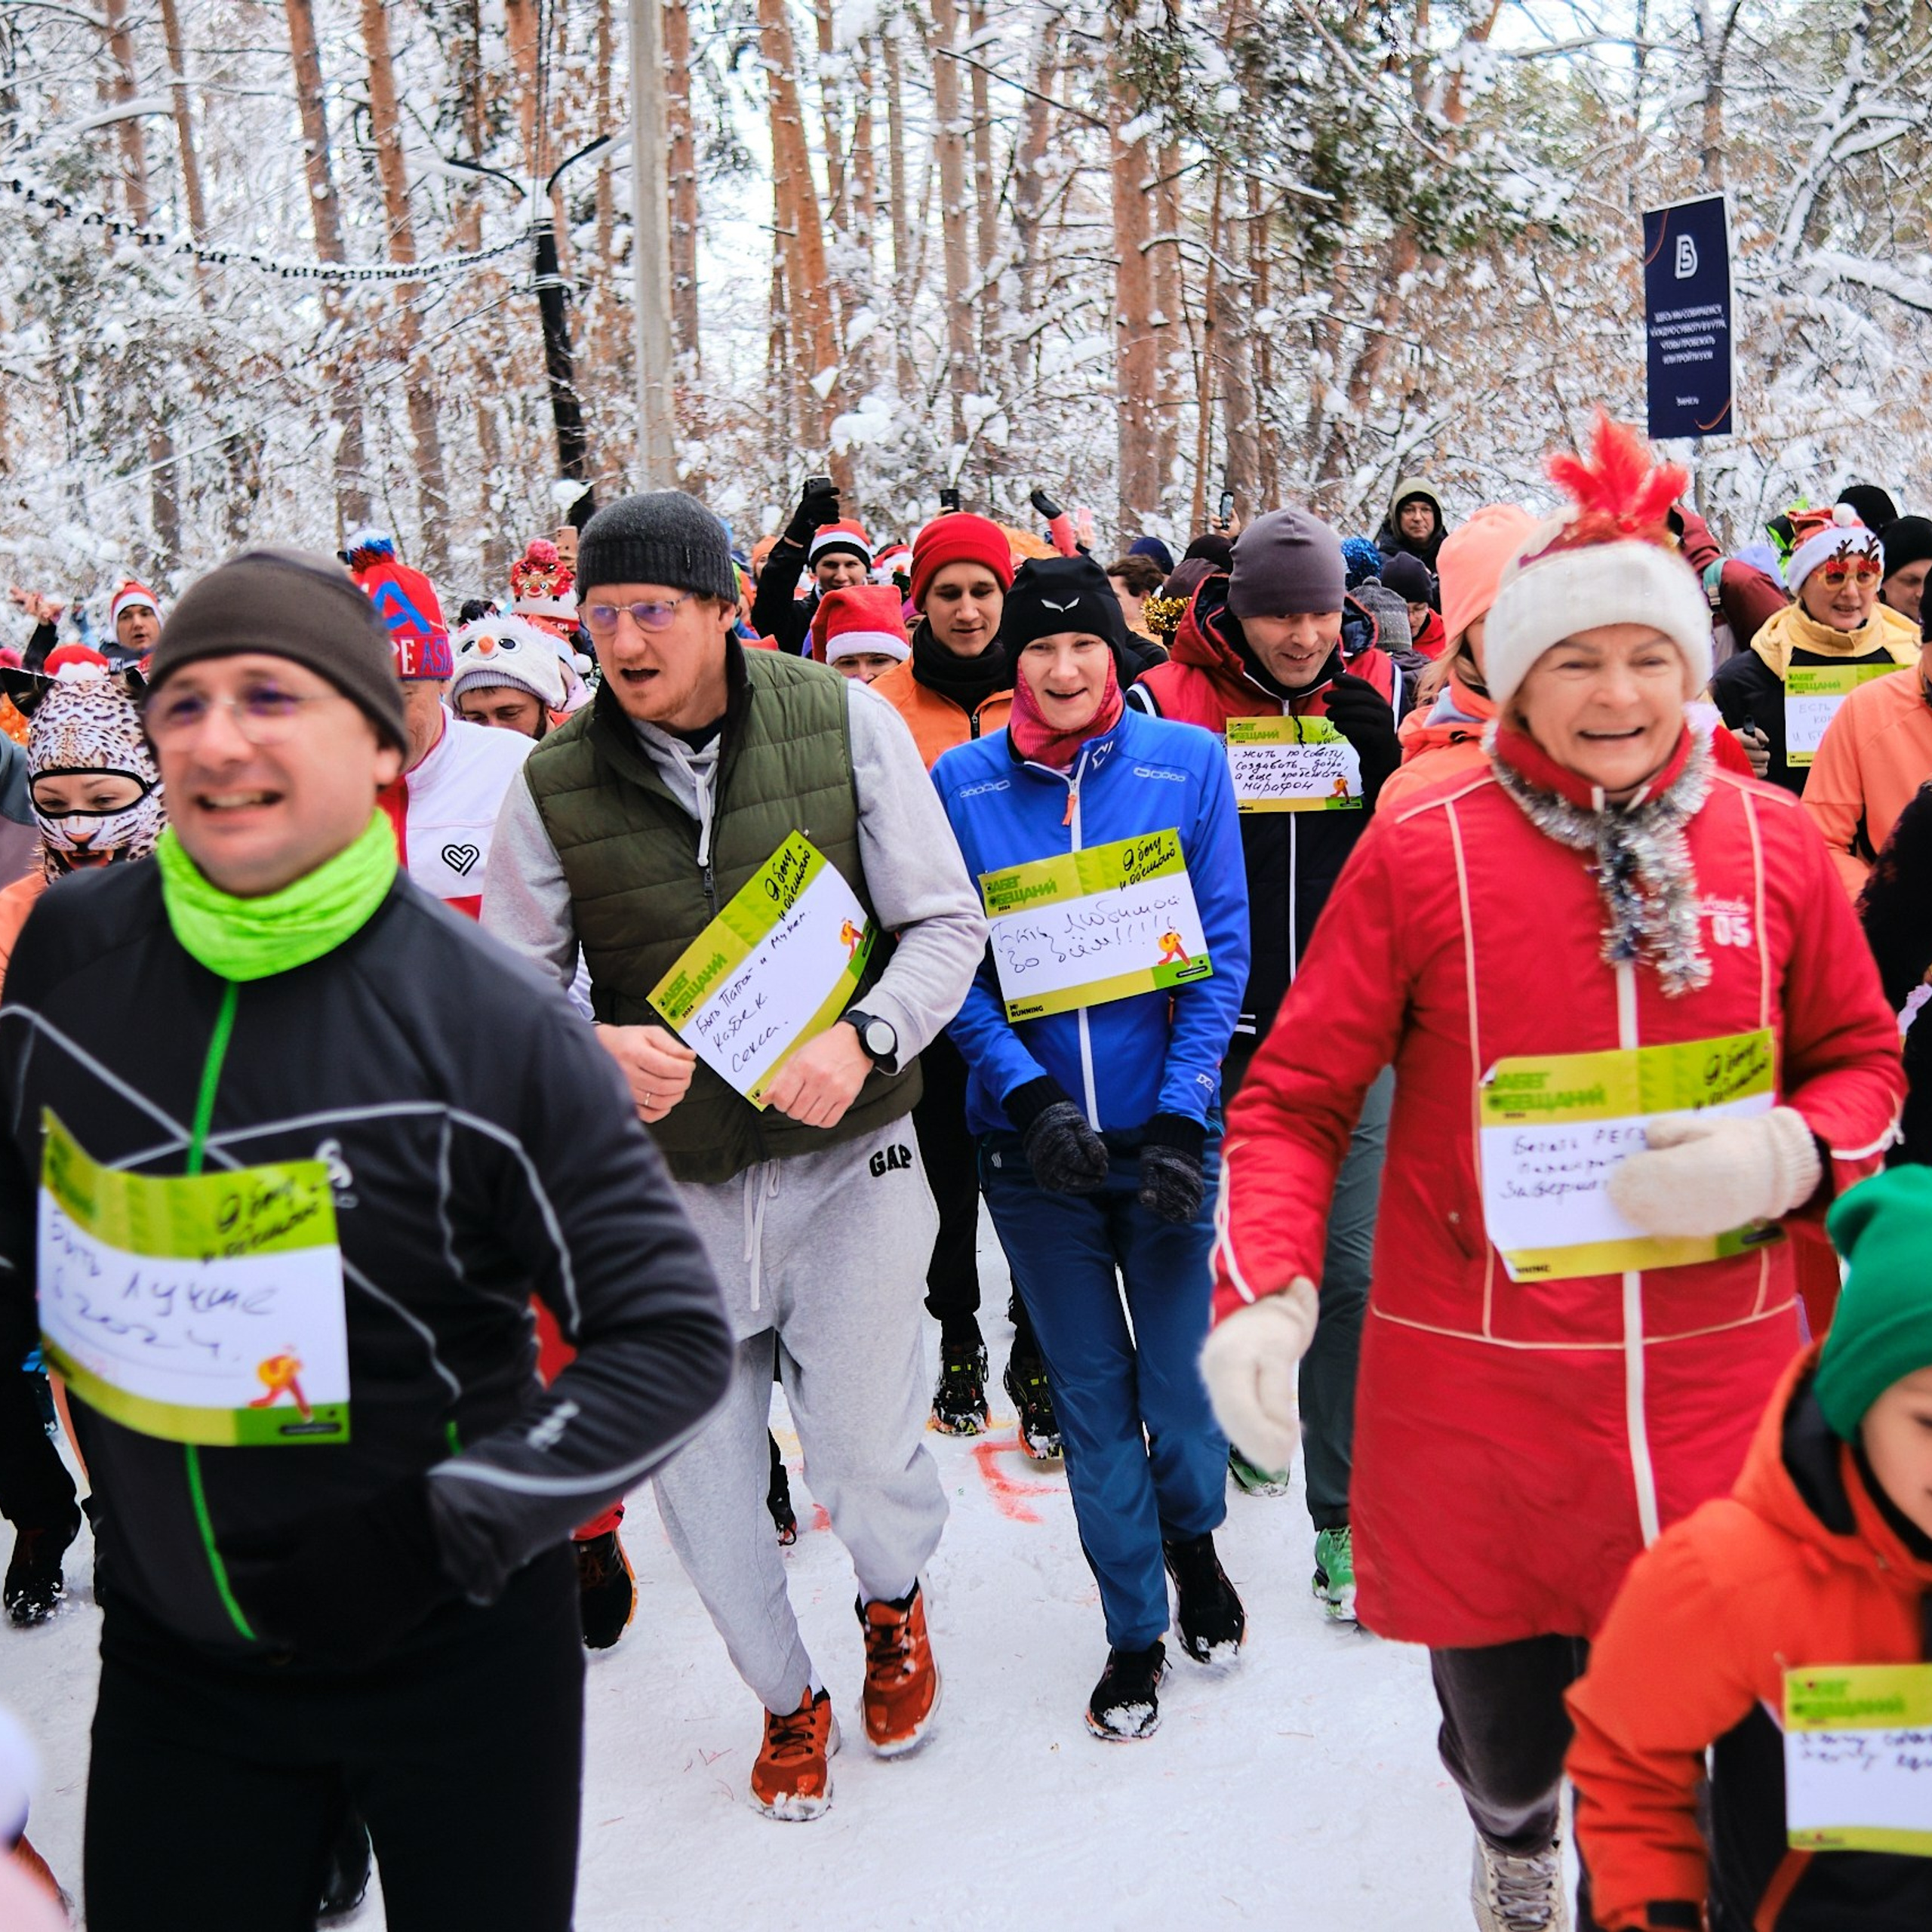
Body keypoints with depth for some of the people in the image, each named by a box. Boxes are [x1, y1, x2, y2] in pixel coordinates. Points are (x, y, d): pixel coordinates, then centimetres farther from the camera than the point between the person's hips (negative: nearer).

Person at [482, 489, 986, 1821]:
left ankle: (895, 1603, 36)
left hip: (847, 1161, -1)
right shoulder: (555, 785, -5)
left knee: (867, 1458, -4)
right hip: (668, 1185, 2)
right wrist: (596, 1049, -20)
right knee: (701, 1485, 11)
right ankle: (789, 1698, 41)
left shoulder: (846, 722, -7)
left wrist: (862, 1037, -21)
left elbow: (948, 926, -4)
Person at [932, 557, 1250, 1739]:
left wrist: (1182, 1111, -12)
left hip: (1164, 1126, 0)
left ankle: (1194, 1543, 41)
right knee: (1092, 1394, 9)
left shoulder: (1186, 764, -2)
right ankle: (1136, 1631, 28)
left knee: (1177, 1375, 8)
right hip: (1032, 1140, 1)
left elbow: (1224, 948, -3)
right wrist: (1029, 1093, -14)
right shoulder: (962, 783, -1)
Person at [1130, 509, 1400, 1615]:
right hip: (1228, 1035, -1)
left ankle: (1345, 1516, 8)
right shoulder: (1173, 703, -6)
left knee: (1352, 1272, -2)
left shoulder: (1376, 691, 2)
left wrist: (1388, 766, -12)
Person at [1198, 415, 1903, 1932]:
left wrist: (1786, 1153, -10)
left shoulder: (1774, 843, 1)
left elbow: (1863, 1064, 12)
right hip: (1476, 1405, -1)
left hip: (1717, 1392, 2)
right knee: (1505, 1733, 14)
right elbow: (1298, 1098, -4)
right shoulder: (1420, 855, -7)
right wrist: (1263, 1293, -17)